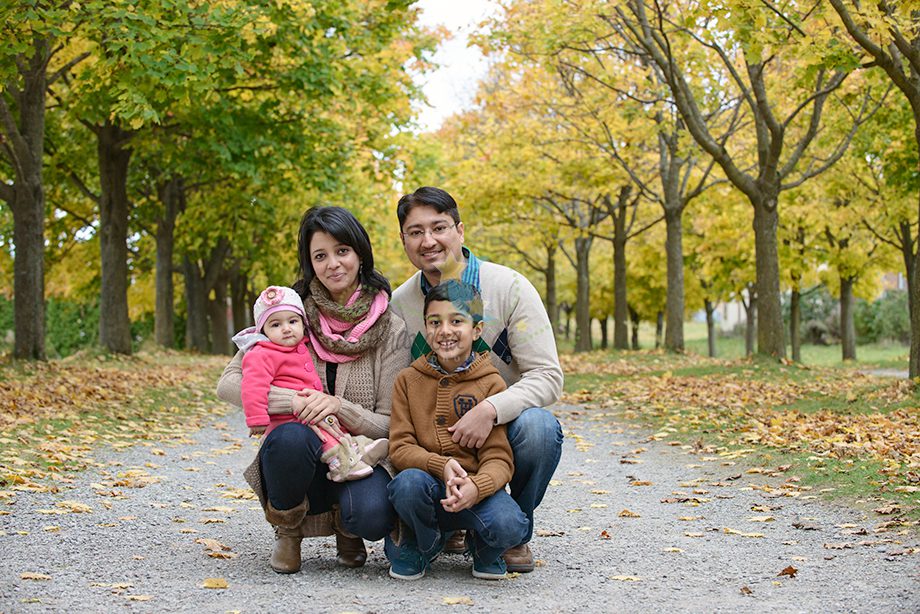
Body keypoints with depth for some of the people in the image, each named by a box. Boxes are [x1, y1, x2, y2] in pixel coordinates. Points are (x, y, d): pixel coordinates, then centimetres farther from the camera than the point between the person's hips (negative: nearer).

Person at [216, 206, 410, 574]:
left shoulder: (390, 328, -2)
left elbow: (390, 425, -3)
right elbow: (228, 384, -8)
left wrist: (339, 406, -23)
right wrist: (293, 401, -24)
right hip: (300, 460, 0)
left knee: (373, 516, -34)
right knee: (291, 437, -36)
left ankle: (345, 527, 6)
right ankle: (287, 530, -5)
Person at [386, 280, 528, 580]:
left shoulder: (491, 383, -1)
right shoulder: (408, 380, 5)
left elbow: (498, 457, -6)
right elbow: (400, 447, -2)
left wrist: (476, 486, -30)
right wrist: (441, 466, -23)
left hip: (475, 488, -1)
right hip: (428, 489, 1)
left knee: (509, 526, -32)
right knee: (408, 483, -35)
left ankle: (482, 546, 10)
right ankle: (420, 543, 2)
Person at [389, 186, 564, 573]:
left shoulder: (508, 287, -13)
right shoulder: (399, 303, -3)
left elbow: (548, 377, -18)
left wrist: (490, 409, -35)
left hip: (504, 427, -2)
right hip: (439, 439, 2)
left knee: (537, 427, -36)